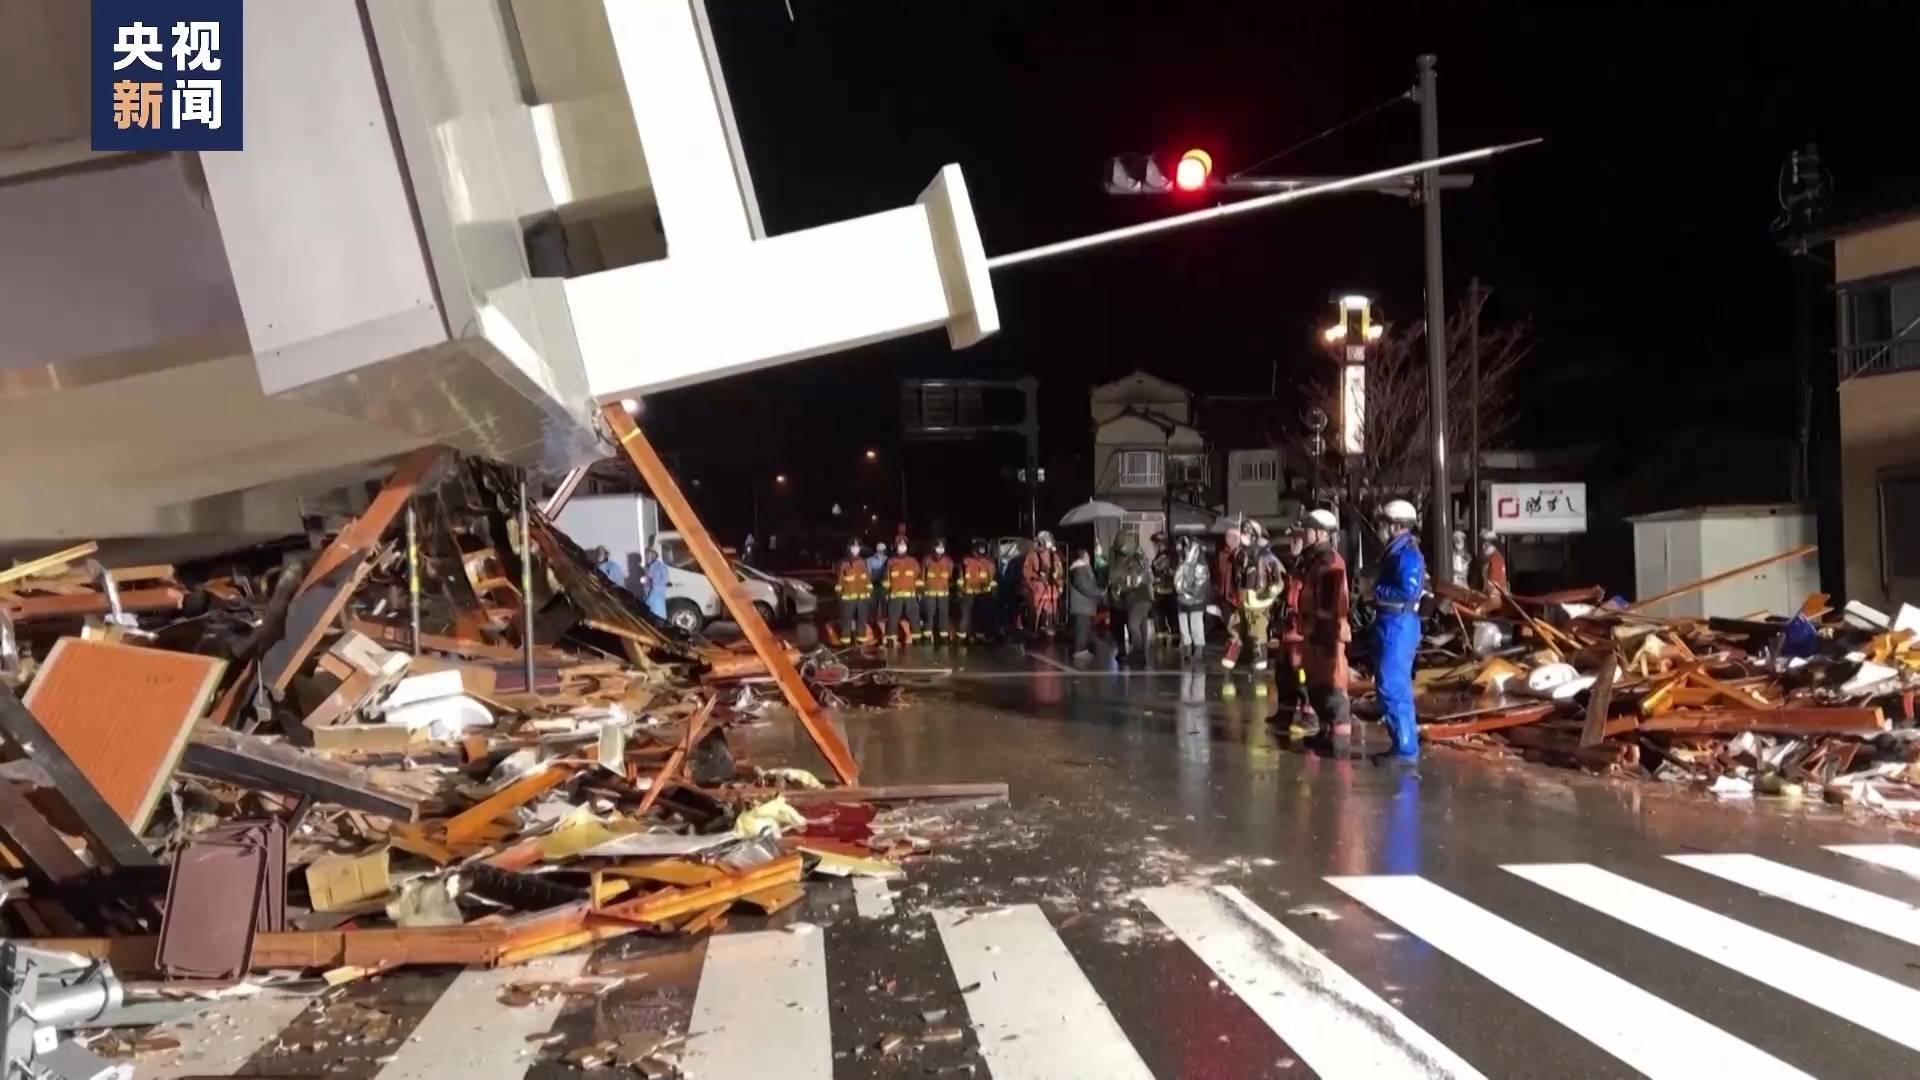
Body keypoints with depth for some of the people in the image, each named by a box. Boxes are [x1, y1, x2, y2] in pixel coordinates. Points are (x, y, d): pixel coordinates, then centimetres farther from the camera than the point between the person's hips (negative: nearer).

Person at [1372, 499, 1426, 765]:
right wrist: (1376, 589, 1)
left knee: (1392, 689, -9)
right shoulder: (1397, 551, 15)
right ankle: (1406, 743, 24)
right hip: (1393, 624, 11)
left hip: (1397, 626, -11)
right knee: (1398, 687, 16)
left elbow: (1408, 591, -26)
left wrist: (1377, 590, -16)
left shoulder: (1406, 553, -17)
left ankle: (1406, 749, -5)